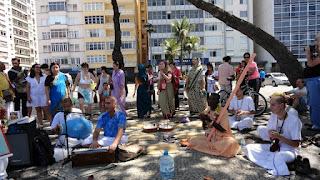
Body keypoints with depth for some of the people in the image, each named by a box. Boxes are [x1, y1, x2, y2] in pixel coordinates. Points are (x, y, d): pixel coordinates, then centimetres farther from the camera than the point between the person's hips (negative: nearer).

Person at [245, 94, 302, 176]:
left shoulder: (293, 120, -18)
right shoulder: (273, 115, -2)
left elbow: (296, 144, -15)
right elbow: (270, 137, 7)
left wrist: (279, 137, -26)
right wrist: (271, 136, -17)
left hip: (288, 150, -7)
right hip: (274, 147, 8)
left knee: (279, 156, -44)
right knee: (249, 148, -12)